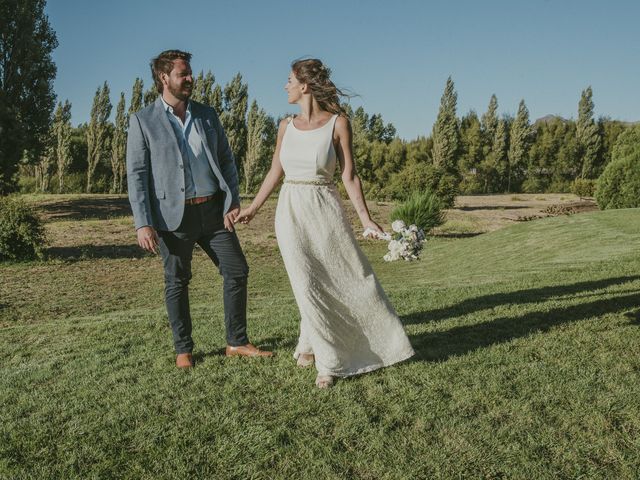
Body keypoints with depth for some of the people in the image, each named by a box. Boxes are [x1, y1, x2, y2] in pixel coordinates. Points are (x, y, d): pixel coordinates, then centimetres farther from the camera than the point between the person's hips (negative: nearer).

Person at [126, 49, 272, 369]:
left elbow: (226, 160, 11)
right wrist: (143, 224, -13)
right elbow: (136, 175, -5)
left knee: (237, 271, 3)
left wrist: (233, 200, -3)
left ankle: (237, 343, 17)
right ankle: (183, 349, 22)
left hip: (213, 211, 4)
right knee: (176, 282, 6)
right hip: (174, 215, -4)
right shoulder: (143, 121, -1)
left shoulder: (207, 115, 11)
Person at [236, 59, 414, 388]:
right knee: (308, 286, 1)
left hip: (325, 210, -2)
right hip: (290, 212, 2)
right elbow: (275, 172, 15)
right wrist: (253, 208, 20)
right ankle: (326, 361, 17)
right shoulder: (286, 126, 6)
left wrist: (365, 217, -10)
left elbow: (348, 175, -5)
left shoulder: (338, 123, -5)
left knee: (354, 279, 2)